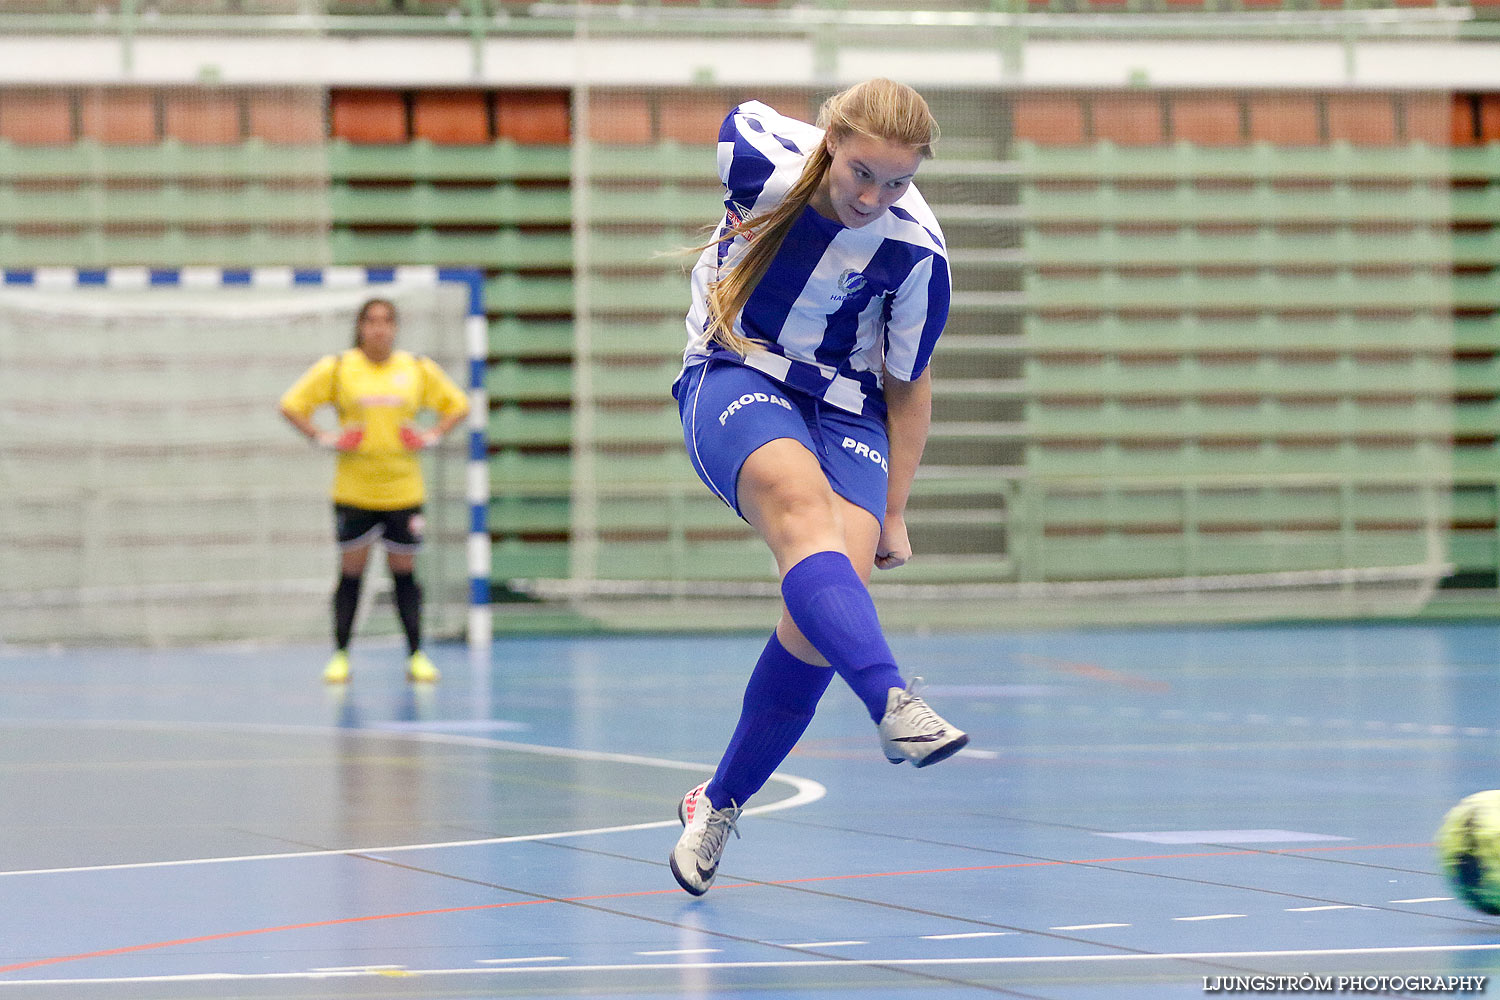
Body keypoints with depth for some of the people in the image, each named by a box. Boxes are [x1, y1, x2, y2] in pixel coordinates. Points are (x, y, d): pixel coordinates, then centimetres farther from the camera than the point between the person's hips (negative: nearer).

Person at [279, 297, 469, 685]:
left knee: (404, 573, 4)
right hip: (353, 490, -1)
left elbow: (458, 405, 16)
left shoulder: (419, 369, 6)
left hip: (403, 490, 1)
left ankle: (416, 656, 10)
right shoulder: (336, 368, 1)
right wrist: (322, 438, -6)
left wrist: (433, 436, 0)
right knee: (351, 572, 1)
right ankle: (340, 657, 8)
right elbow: (291, 405, 5)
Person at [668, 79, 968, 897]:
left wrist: (894, 513, 1)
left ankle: (720, 804, 2)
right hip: (733, 377, -1)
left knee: (832, 598, -19)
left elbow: (908, 386, -2)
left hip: (846, 408, 1)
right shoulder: (759, 153, -18)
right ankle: (893, 704, -59)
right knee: (802, 502, -34)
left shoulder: (915, 251, -16)